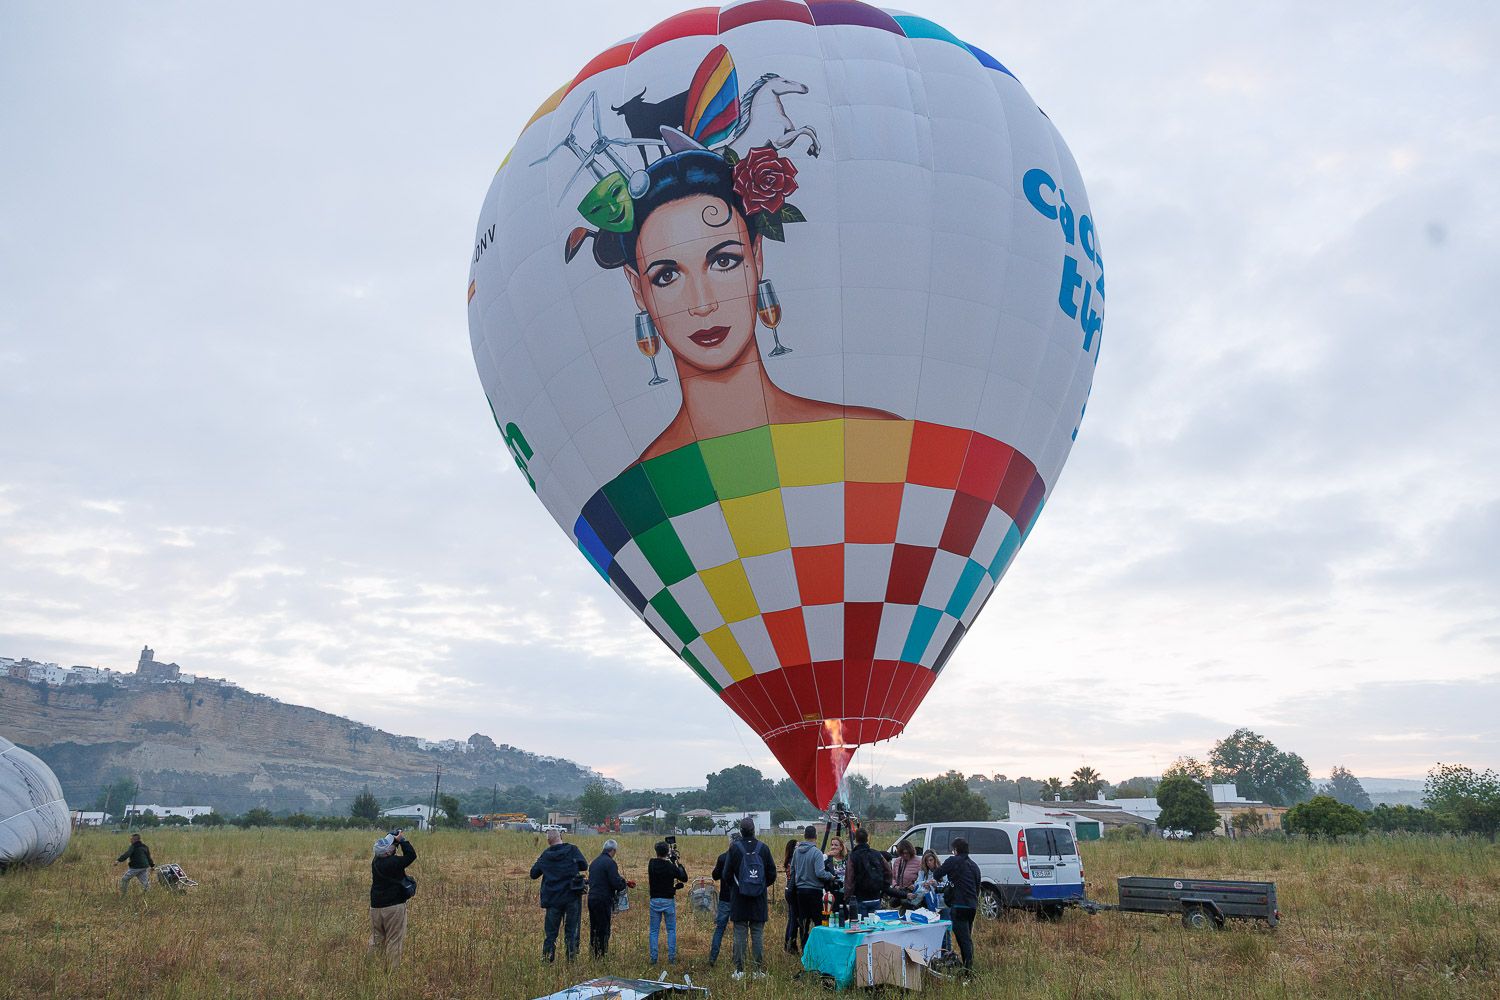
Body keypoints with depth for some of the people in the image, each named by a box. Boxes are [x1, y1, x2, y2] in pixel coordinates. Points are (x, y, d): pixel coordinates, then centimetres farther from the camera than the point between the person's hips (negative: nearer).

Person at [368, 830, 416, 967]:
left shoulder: (376, 860, 1)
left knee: (376, 939, 17)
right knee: (394, 940, 1)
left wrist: (395, 838, 4)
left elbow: (387, 843, 17)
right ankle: (392, 969, 2)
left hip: (376, 906, 7)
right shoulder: (392, 863, -21)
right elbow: (411, 855, -15)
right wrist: (402, 840, -9)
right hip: (393, 906, -7)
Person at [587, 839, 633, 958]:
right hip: (603, 900, -8)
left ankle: (593, 953, 23)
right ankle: (602, 954, 1)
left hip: (591, 898, 8)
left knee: (594, 929, 16)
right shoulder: (609, 862, -13)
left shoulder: (594, 862, 14)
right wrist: (624, 882, 4)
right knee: (604, 930, -1)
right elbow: (616, 883, -19)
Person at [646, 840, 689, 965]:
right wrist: (679, 864, 10)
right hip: (668, 901, -2)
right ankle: (671, 957, 7)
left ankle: (653, 958, 7)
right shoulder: (671, 866, -12)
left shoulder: (651, 864, -5)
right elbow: (684, 878, 1)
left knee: (654, 931, 8)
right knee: (671, 930, 9)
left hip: (654, 901, 2)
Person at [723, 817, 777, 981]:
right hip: (759, 900, 2)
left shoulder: (735, 849, -9)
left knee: (740, 934, 4)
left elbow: (727, 873, -4)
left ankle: (739, 970, 5)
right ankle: (760, 970, 7)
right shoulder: (763, 848, -4)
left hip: (740, 899, -1)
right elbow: (772, 873, 2)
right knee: (758, 935, 7)